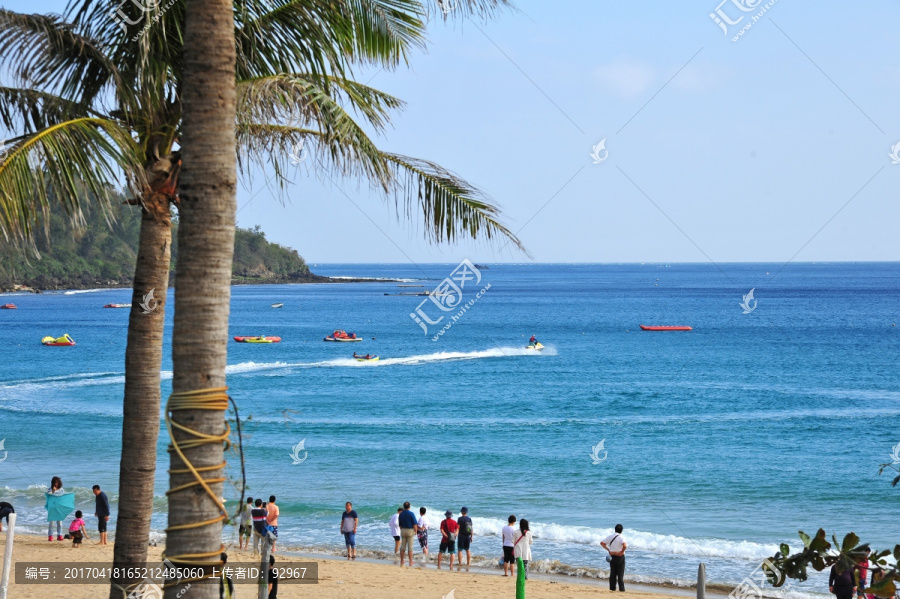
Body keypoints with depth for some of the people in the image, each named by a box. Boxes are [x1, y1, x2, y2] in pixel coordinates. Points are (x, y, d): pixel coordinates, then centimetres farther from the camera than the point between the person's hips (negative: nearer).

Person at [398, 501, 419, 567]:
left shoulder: (401, 514, 4)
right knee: (410, 547, -1)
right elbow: (415, 524, -12)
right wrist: (415, 531, -2)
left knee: (402, 547, 10)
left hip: (403, 530, 4)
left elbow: (400, 524, 10)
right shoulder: (411, 514, -10)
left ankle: (401, 562, 14)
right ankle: (410, 562, -1)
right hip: (410, 530, -4)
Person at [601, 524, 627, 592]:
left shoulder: (610, 536, 2)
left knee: (612, 573, 11)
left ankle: (612, 588, 12)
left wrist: (608, 549, 6)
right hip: (620, 557, -4)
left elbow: (602, 543, 7)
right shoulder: (621, 537, -15)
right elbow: (625, 545, -32)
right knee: (620, 574, 2)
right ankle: (621, 589, 0)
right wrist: (622, 551, -16)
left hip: (612, 557, 4)